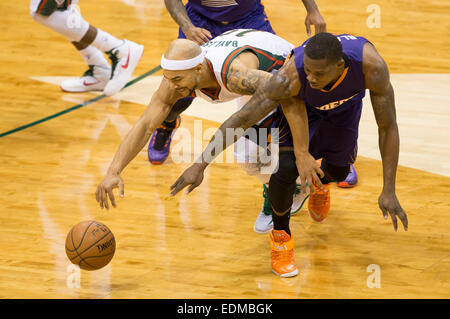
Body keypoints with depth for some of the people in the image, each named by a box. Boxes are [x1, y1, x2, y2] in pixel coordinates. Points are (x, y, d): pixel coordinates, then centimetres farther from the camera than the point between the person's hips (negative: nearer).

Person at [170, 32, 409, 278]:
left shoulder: (371, 66, -44)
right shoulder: (291, 76, -46)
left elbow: (388, 126, -31)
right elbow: (242, 118, -37)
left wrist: (388, 191, -30)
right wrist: (200, 165, -38)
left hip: (346, 101, 2)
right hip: (301, 103, -2)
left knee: (338, 172, 16)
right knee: (286, 166, -23)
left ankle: (320, 182, 56)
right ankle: (280, 237, 3)